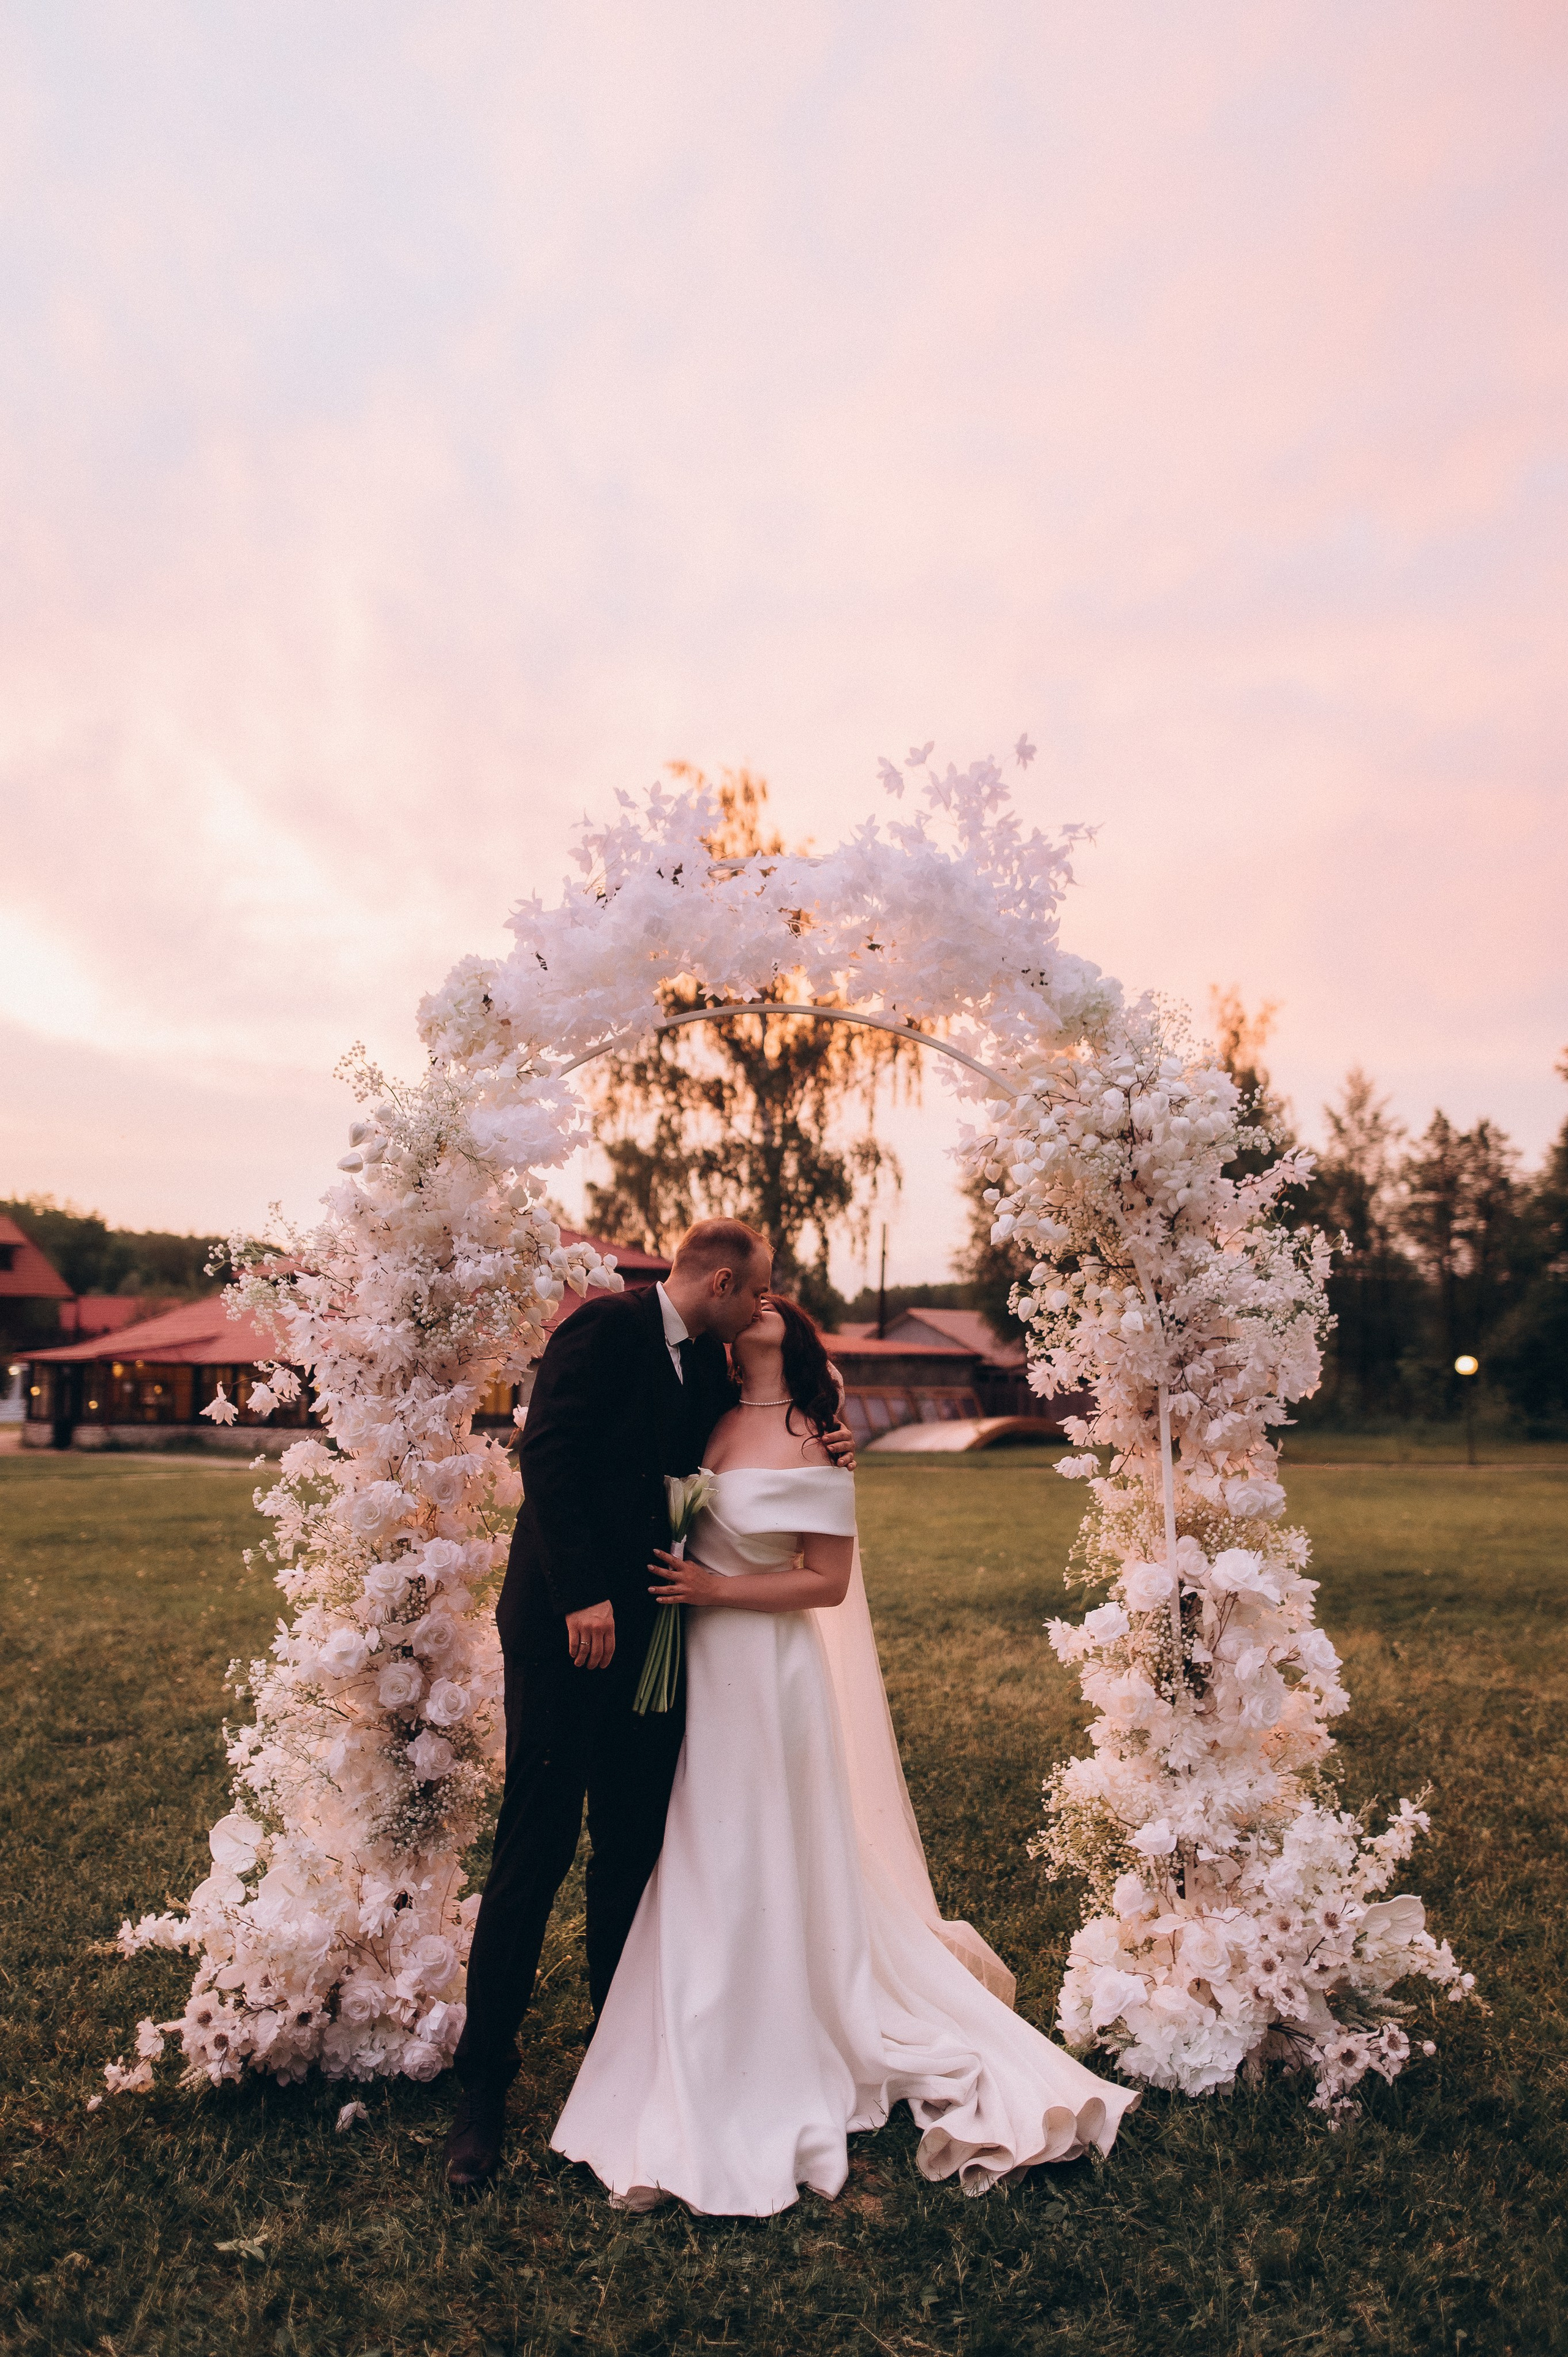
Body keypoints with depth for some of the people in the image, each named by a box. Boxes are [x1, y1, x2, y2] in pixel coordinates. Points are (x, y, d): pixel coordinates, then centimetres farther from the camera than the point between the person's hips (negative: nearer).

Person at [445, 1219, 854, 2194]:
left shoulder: (709, 1363, 13)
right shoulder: (605, 1326, -10)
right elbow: (549, 1453, -18)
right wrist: (582, 1595, -23)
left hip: (649, 1632, 7)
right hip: (570, 1627, -7)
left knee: (634, 1848, 13)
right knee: (537, 1851, -1)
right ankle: (485, 2085, 13)